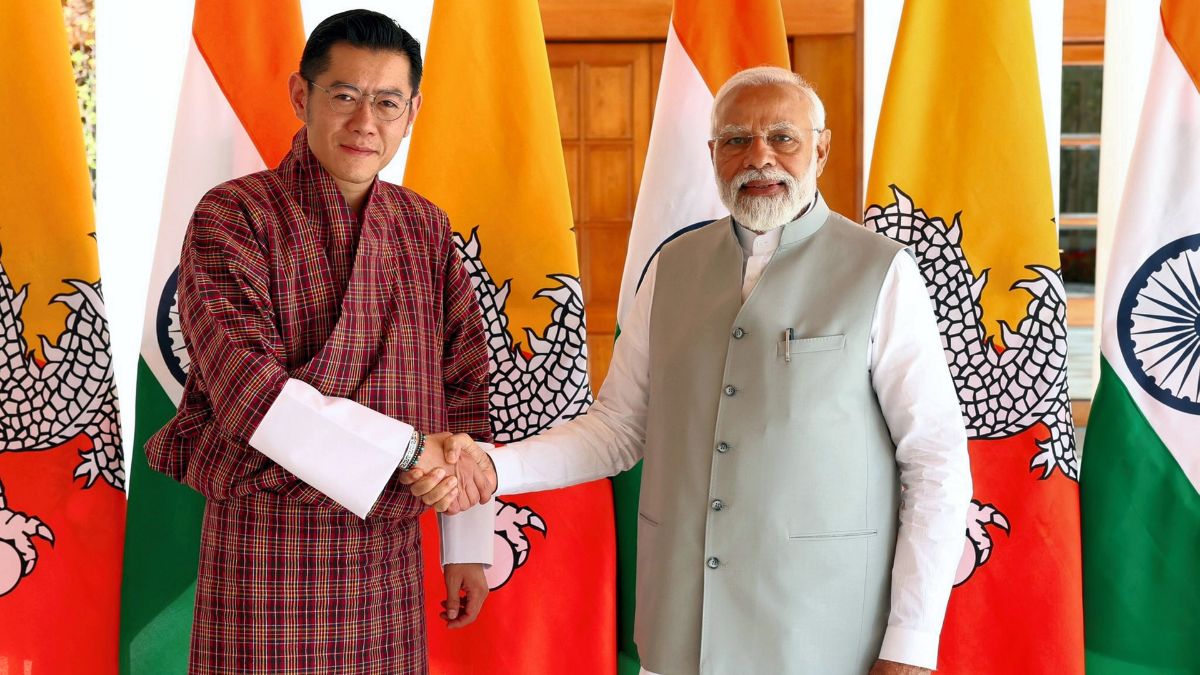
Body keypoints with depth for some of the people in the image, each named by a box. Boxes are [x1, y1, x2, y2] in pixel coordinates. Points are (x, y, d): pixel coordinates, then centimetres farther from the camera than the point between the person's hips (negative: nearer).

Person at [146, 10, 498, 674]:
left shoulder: (425, 227, 8)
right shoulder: (233, 217, -8)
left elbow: (463, 384, 10)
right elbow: (247, 389, -19)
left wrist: (469, 545, 9)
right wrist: (409, 449, -20)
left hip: (391, 548, 5)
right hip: (270, 543, -4)